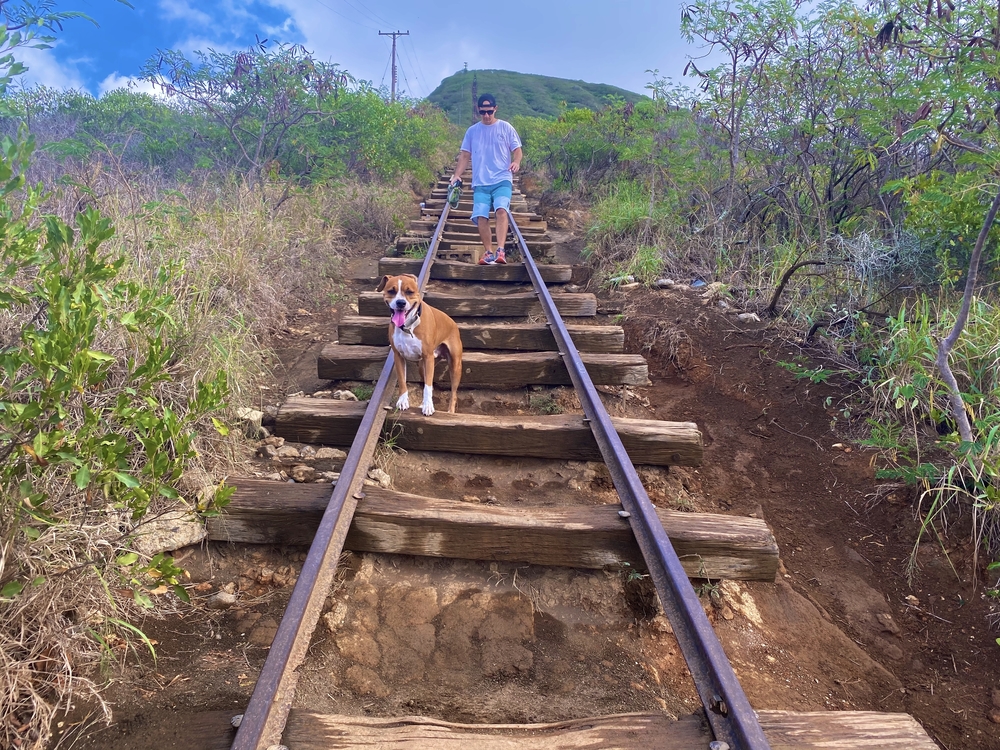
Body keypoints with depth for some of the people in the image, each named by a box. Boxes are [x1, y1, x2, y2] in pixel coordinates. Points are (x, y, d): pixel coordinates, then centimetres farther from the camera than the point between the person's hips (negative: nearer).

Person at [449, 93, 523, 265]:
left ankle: (500, 250, -29)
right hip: (480, 182, 3)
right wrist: (457, 175, -1)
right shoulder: (472, 131, 13)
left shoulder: (505, 127, 7)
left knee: (502, 209, -24)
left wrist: (516, 161, -17)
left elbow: (517, 149, 6)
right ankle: (488, 253, 5)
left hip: (502, 180, -3)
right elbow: (465, 155, 13)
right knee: (481, 216, -8)